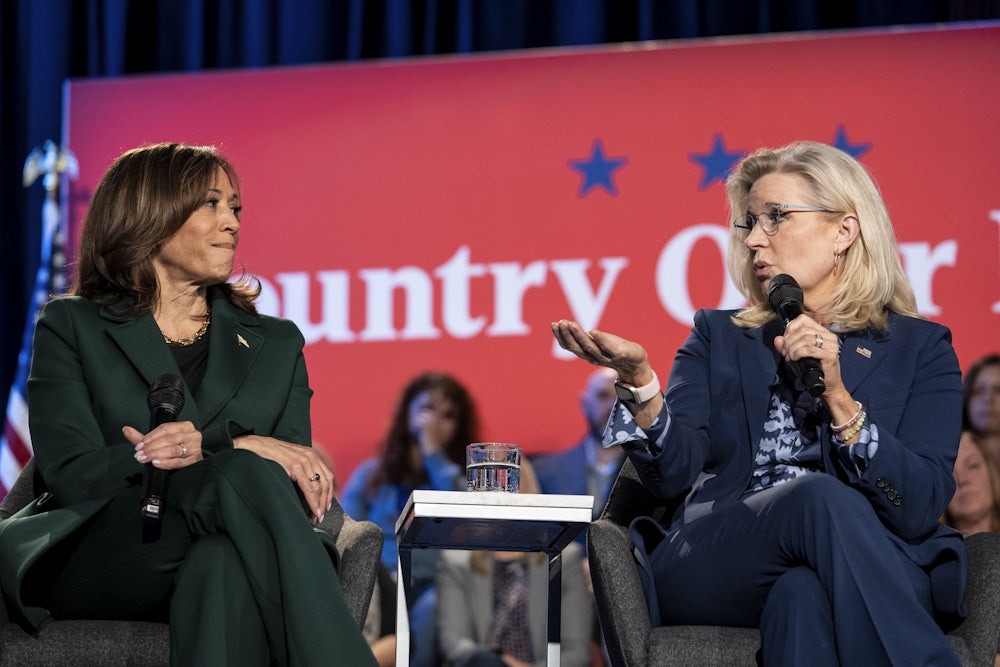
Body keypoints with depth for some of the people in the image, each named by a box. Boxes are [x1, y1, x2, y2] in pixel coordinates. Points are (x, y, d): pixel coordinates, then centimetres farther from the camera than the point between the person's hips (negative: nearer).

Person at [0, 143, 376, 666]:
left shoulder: (276, 344, 23)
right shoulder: (70, 328, 13)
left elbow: (298, 482, 9)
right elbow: (71, 476, -3)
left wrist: (200, 448, -14)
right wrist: (240, 449, -13)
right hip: (93, 558, -2)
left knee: (225, 563, -39)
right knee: (245, 475, -34)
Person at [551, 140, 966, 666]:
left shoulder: (920, 348, 14)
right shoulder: (718, 337, 21)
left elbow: (920, 508, -1)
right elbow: (674, 472, 3)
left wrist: (837, 395, -10)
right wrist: (638, 380, -16)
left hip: (870, 581, -1)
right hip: (712, 572, 1)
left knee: (803, 594, -38)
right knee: (819, 497, -32)